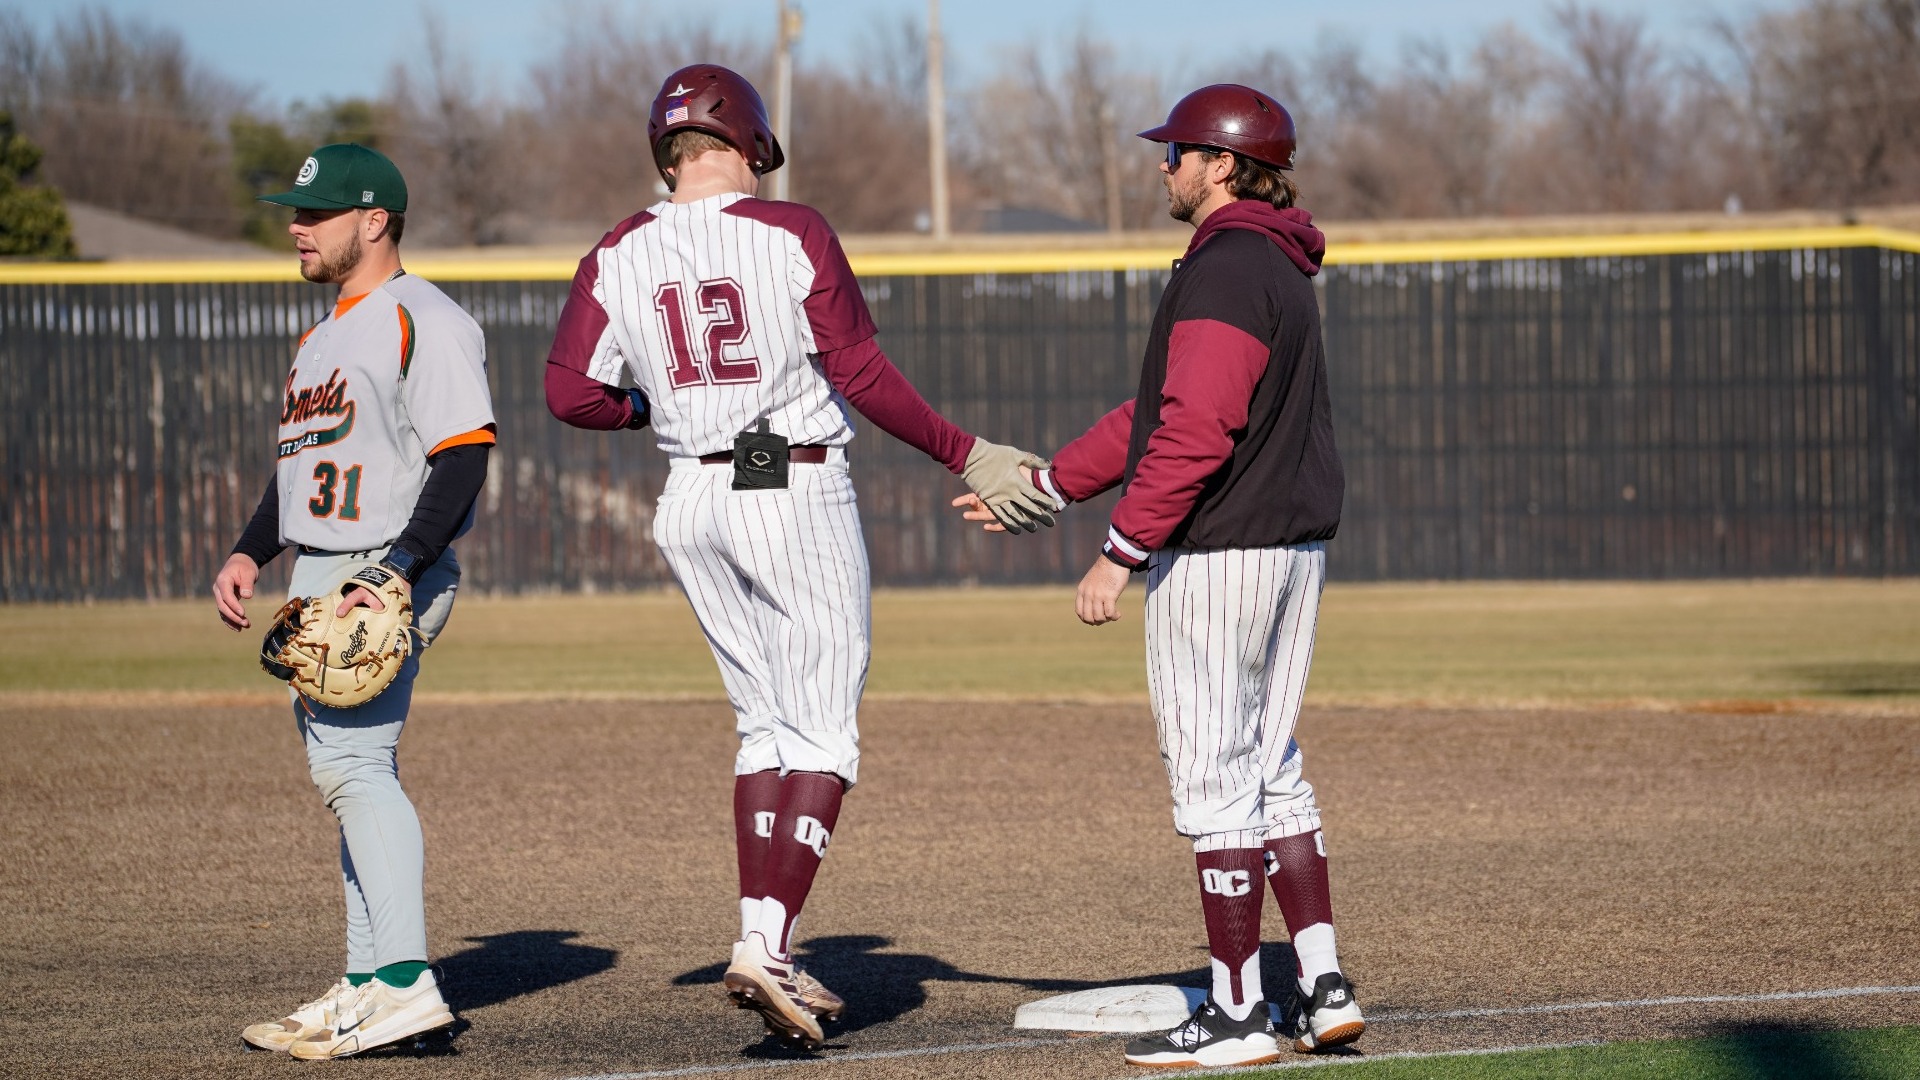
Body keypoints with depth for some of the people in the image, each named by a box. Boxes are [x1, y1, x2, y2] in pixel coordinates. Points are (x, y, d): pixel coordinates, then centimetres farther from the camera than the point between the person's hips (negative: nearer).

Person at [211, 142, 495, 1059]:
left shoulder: (425, 322, -9)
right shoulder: (324, 335, 22)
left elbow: (461, 461, -17)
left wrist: (396, 571, -26)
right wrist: (250, 552, 13)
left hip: (394, 575, -10)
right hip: (318, 578, 10)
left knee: (352, 760, -21)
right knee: (347, 771, 10)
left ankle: (405, 981, -27)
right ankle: (367, 986, 13)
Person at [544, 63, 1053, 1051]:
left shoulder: (619, 256, 2)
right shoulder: (791, 234, -9)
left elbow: (570, 394, -1)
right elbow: (862, 377, -12)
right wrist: (965, 456, -6)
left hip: (692, 503, 5)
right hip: (797, 497, -5)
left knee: (766, 726, 15)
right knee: (824, 738, -2)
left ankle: (764, 950, 10)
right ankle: (766, 944, -15)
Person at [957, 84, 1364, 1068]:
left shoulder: (1224, 272, -16)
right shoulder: (1278, 269, 18)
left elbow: (1196, 432, -25)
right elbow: (1157, 413, 23)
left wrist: (1122, 552, -22)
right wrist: (1043, 487, 24)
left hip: (1217, 556, -10)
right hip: (1293, 549, 10)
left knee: (1215, 781, -5)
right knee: (1269, 772, 15)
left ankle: (1237, 1014, -2)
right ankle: (1322, 988, 14)